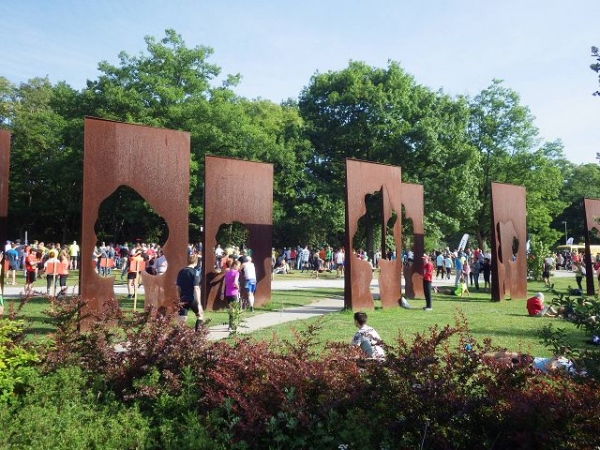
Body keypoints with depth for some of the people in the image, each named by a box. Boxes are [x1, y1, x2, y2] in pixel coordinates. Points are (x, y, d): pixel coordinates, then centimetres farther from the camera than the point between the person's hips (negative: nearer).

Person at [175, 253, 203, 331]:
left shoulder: (181, 272, 6)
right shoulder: (195, 272, -11)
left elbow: (178, 287, 8)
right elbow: (196, 288, -17)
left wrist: (179, 299, 17)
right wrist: (199, 303, -17)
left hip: (183, 299, 4)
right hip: (192, 299, -4)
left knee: (182, 321, 4)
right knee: (200, 316, 18)